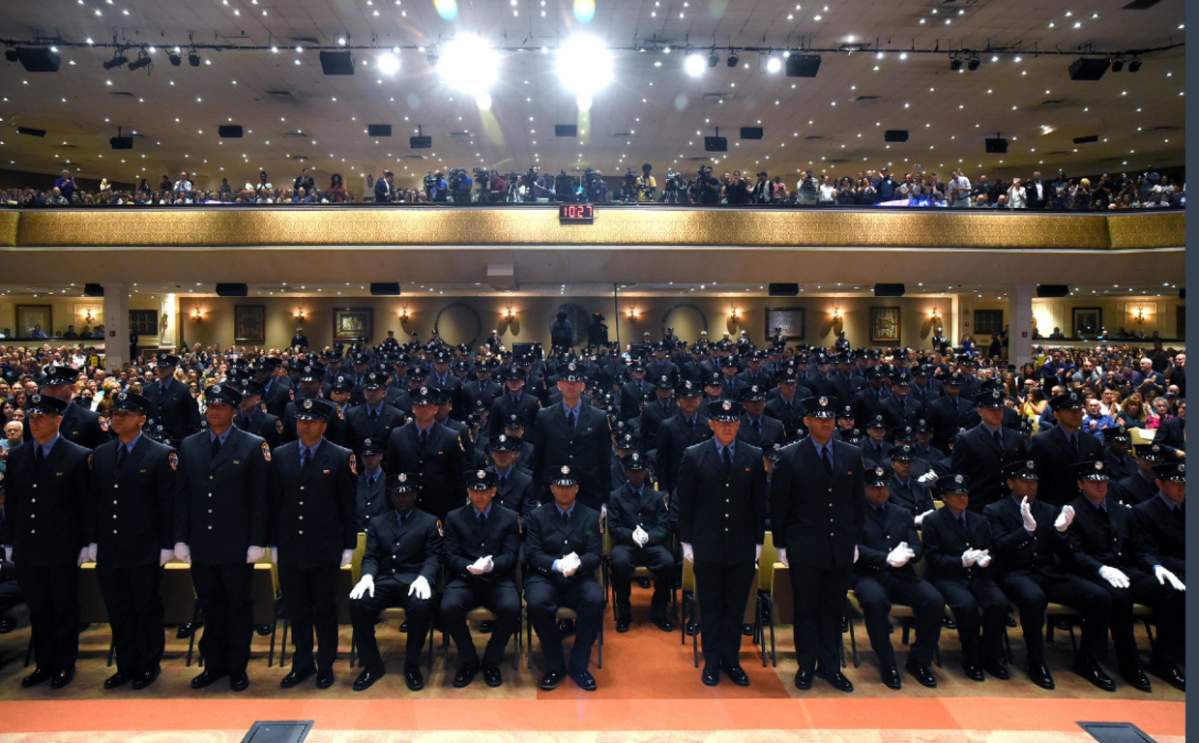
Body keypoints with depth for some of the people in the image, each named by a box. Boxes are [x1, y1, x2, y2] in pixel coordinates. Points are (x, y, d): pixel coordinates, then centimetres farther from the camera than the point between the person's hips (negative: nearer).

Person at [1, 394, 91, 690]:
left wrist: (85, 544, -8)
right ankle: (43, 663, 27)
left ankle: (64, 665, 23)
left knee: (64, 609, 8)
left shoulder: (78, 456, -9)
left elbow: (86, 505, -7)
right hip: (27, 549, 4)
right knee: (37, 610, 14)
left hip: (62, 549, -4)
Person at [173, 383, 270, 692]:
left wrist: (258, 542, -10)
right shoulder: (188, 446, 7)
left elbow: (260, 499, -7)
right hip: (201, 546, 3)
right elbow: (183, 496, 8)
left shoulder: (253, 446, -5)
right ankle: (213, 665, 28)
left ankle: (237, 668, 22)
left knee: (238, 608, 9)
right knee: (209, 608, 14)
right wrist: (180, 539, 3)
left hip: (237, 546, -3)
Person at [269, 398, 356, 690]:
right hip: (290, 548, 3)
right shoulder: (280, 455, 5)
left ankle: (325, 666, 24)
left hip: (325, 549, -3)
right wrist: (274, 543, 6)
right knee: (296, 609, 13)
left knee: (325, 610, 9)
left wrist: (349, 546, -5)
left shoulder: (341, 457, -6)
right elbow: (274, 502, 7)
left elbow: (348, 506, -4)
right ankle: (302, 664, 28)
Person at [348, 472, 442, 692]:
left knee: (422, 605, -35)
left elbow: (433, 557, 1)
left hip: (413, 581, -3)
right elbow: (371, 557, 11)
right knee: (357, 603, -26)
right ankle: (372, 664, -7)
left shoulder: (430, 522, 11)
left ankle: (412, 665, -12)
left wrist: (423, 578, -19)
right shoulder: (377, 522, 20)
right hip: (384, 580, 3)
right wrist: (367, 576, -11)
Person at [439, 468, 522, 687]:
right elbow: (451, 556, 3)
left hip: (498, 580, 0)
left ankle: (491, 661, -3)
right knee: (448, 607, -29)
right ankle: (468, 661, -3)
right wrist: (470, 567, -18)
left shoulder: (509, 517, 9)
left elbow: (511, 555, 1)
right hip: (465, 579, 1)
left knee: (511, 608, -30)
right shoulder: (454, 518, 11)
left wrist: (491, 565, -21)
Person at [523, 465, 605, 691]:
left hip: (579, 578, 1)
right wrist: (557, 564, -21)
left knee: (595, 600, -31)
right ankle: (555, 665, -10)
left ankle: (578, 665, -12)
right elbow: (533, 554, -1)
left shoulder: (591, 516, 10)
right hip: (545, 577, -1)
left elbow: (595, 555, 2)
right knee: (536, 602, -33)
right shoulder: (537, 516, 8)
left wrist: (577, 563, -21)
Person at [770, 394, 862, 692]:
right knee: (806, 610, 9)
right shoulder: (790, 457, -6)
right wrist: (781, 545, -4)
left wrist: (855, 541, 8)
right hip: (805, 548, -3)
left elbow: (859, 502, 10)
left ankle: (829, 666, 27)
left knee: (833, 610, 13)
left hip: (842, 548, 3)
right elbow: (778, 505, -3)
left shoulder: (852, 455, 4)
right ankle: (806, 666, 23)